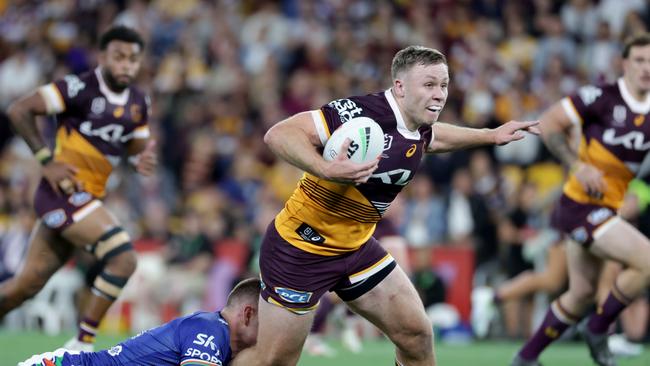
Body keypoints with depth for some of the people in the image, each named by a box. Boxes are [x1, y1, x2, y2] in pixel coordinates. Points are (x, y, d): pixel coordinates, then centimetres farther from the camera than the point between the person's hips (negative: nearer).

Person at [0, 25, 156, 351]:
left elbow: (136, 148, 20)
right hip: (63, 190, -8)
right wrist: (46, 160, -15)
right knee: (123, 258, -19)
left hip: (87, 199, 8)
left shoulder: (138, 104, 10)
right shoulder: (80, 88, -13)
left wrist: (143, 160, -5)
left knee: (28, 284, 10)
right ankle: (81, 345, -12)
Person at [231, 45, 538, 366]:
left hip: (357, 247, 8)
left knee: (416, 334, 4)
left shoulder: (419, 130, 0)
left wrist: (491, 135, 25)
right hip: (301, 246, -8)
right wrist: (325, 170, -47)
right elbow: (279, 134, -33)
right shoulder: (360, 114, -28)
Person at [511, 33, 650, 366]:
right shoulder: (601, 97, -14)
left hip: (605, 210, 8)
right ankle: (598, 328, -1)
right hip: (582, 204, -8)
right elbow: (549, 123, -9)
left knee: (581, 294, 15)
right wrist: (578, 166, -18)